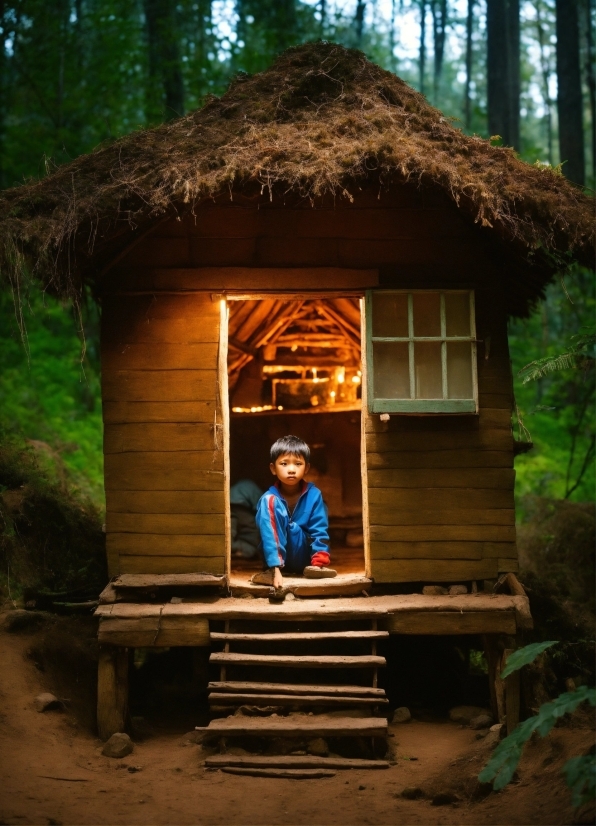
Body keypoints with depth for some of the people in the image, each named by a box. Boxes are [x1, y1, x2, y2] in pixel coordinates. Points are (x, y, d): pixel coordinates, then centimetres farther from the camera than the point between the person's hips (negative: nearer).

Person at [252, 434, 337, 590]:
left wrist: (319, 563, -26)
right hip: (278, 555, -1)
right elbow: (269, 535, -24)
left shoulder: (314, 495, -10)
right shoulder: (269, 498, -14)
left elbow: (320, 531, -12)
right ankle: (272, 569, -29)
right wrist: (276, 569, -36)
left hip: (302, 558, 1)